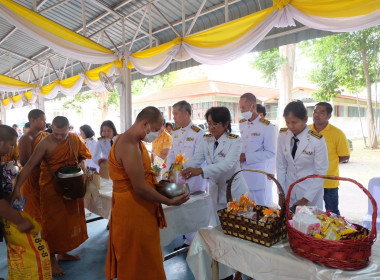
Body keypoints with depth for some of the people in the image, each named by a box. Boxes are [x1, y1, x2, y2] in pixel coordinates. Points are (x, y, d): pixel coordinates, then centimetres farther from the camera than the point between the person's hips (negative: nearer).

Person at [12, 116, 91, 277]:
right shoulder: (45, 144, -17)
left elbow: (82, 155, 11)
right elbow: (29, 166, -19)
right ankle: (52, 260, 20)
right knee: (52, 222, 4)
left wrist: (82, 163, -12)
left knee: (68, 218, 17)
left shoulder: (75, 139, -3)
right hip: (51, 188, -5)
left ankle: (62, 253, 37)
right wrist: (17, 188, -26)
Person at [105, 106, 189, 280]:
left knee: (144, 258, 22)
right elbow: (140, 188, -25)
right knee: (137, 262, 7)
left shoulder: (135, 141, 9)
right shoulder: (129, 147, -25)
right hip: (132, 210, -10)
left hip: (140, 209, 10)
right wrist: (169, 201, -16)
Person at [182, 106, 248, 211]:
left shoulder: (235, 141, -12)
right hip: (215, 191, 4)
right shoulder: (206, 140, 4)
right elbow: (195, 160, -6)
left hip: (234, 191, -4)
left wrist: (201, 170, -39)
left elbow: (227, 164, -27)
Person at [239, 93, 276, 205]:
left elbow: (270, 153, -9)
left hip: (256, 176, -5)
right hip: (239, 175, 5)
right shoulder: (241, 124, 11)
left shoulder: (266, 127, -7)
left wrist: (246, 157, -14)